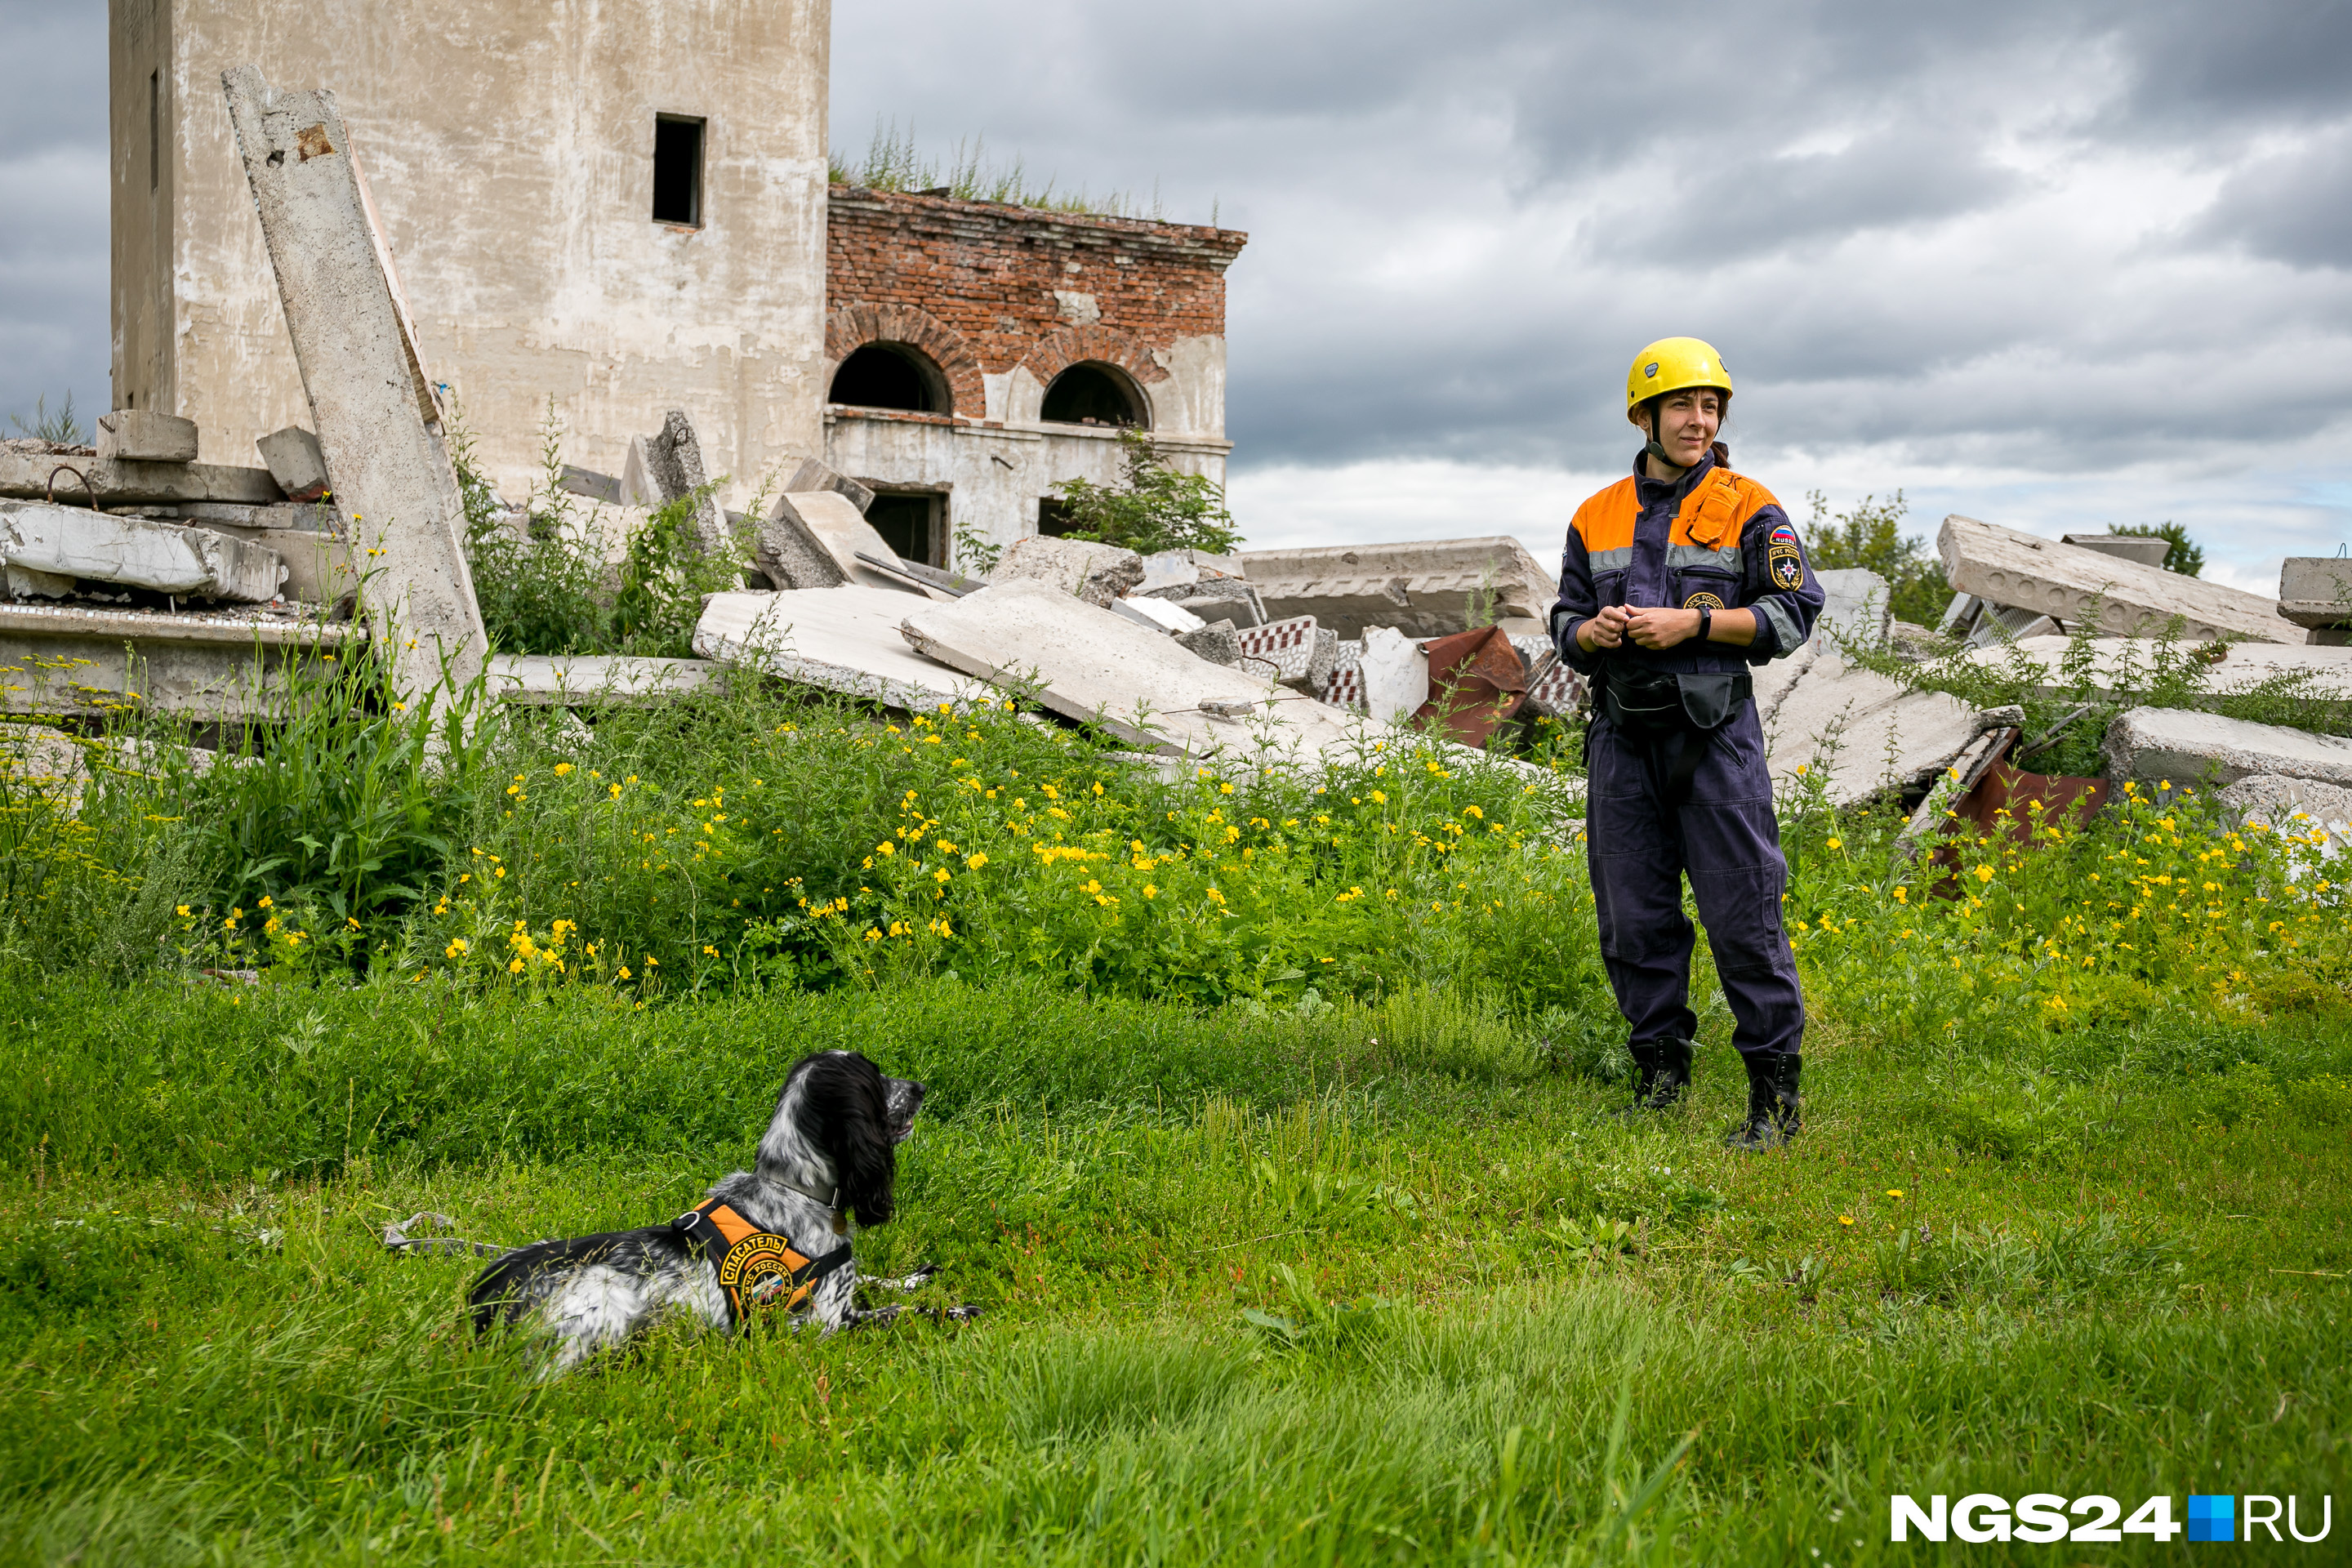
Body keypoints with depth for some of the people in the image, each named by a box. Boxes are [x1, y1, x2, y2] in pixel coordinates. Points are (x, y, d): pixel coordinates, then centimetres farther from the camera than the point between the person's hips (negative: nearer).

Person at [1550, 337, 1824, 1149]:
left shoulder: (1748, 510, 1)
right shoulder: (1597, 518, 13)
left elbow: (1794, 613, -4)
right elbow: (1565, 620, 19)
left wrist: (1692, 623, -14)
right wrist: (1591, 631, -5)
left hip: (1714, 734, -4)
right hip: (1623, 737, 4)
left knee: (1742, 914, -6)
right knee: (1633, 915, 7)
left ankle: (1775, 1092, 1)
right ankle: (1661, 1073, 20)